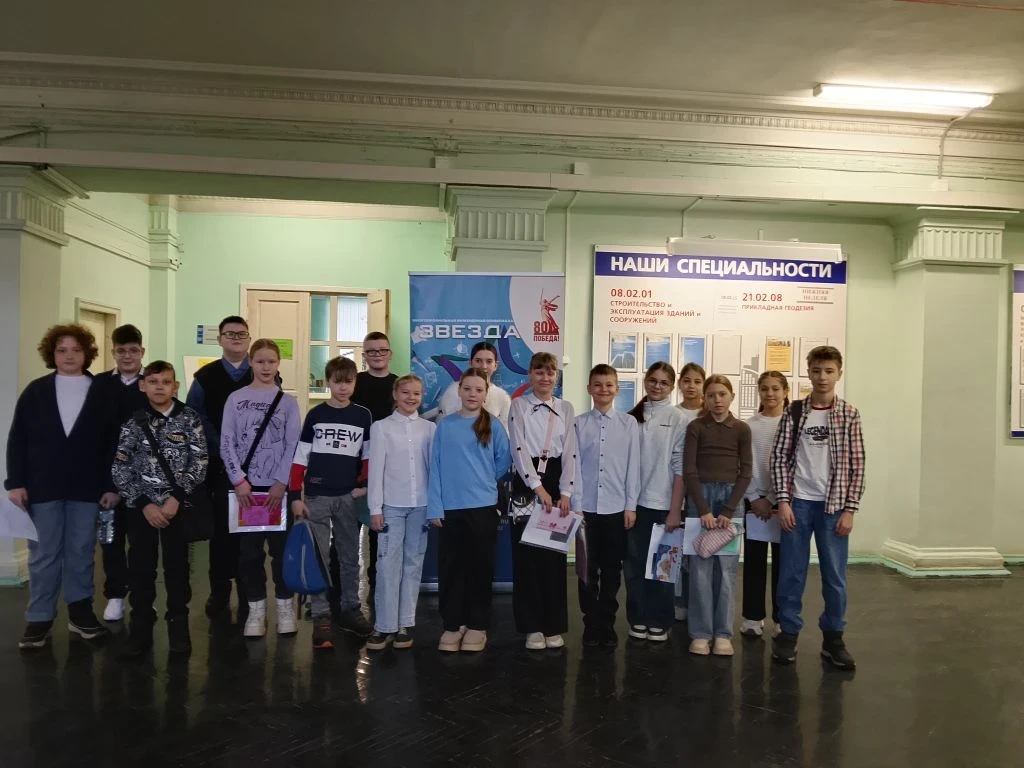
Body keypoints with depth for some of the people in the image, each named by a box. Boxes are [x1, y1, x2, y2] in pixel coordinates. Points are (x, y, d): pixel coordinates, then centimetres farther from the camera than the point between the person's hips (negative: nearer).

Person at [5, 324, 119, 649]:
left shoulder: (102, 394, 2)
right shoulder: (36, 391, 3)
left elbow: (113, 443, 1)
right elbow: (17, 439, 2)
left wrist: (111, 485, -4)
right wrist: (15, 482, -5)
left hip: (86, 487, 0)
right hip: (43, 486, 0)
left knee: (81, 552, 9)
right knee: (43, 555, 7)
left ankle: (80, 611, 21)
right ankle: (39, 618, 16)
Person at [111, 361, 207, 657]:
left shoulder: (190, 419, -2)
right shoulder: (132, 421, 0)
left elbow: (199, 464, -5)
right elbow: (119, 468, -3)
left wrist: (176, 497, -14)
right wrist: (144, 503, -10)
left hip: (177, 504, -1)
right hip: (140, 506, 1)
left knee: (177, 566, 5)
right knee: (140, 567, 6)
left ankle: (179, 627, 17)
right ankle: (140, 628, 18)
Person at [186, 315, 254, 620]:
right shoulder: (206, 376, 6)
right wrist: (222, 448, -10)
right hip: (220, 463, 1)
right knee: (221, 528, 6)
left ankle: (249, 594, 14)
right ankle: (219, 592, 18)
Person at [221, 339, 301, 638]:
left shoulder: (288, 402, 3)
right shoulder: (236, 399, 4)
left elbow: (293, 446, -1)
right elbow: (226, 444, 0)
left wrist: (281, 482, -10)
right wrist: (239, 480, -9)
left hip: (278, 485, 0)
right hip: (245, 485, 1)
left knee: (281, 546, 4)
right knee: (249, 549, 5)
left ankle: (285, 606, 17)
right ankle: (256, 609, 16)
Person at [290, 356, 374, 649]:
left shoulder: (363, 416, 4)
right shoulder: (315, 415, 1)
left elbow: (369, 456, 9)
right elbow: (300, 458, 0)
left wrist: (364, 486, -3)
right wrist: (295, 496, -5)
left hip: (349, 497, 1)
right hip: (317, 496, -1)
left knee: (350, 558, 11)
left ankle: (350, 610, 25)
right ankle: (321, 618, 8)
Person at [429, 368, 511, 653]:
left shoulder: (493, 426, 0)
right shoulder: (445, 425, 2)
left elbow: (504, 461, 9)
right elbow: (435, 467, 1)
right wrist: (435, 507, -4)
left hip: (483, 507, -1)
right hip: (450, 508, 1)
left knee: (480, 566, 7)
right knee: (449, 567, 5)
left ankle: (477, 626, 20)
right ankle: (452, 624, 19)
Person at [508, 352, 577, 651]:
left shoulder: (566, 408, 9)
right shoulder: (518, 405, 2)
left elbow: (570, 452, 3)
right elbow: (518, 448, -8)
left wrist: (566, 493, -7)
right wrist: (538, 488, -15)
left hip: (556, 483, 2)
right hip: (527, 483, -2)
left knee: (554, 556, 4)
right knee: (527, 556, 0)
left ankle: (554, 625, 14)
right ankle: (532, 626, 10)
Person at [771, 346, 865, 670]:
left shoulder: (849, 415, 1)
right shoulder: (794, 412, 2)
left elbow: (857, 465, 0)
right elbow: (779, 457, 1)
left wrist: (849, 509, -5)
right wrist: (783, 501, -7)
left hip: (834, 505, 0)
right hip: (798, 502, 0)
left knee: (835, 575, 7)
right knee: (792, 572, 6)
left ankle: (833, 638, 22)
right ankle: (788, 633, 18)